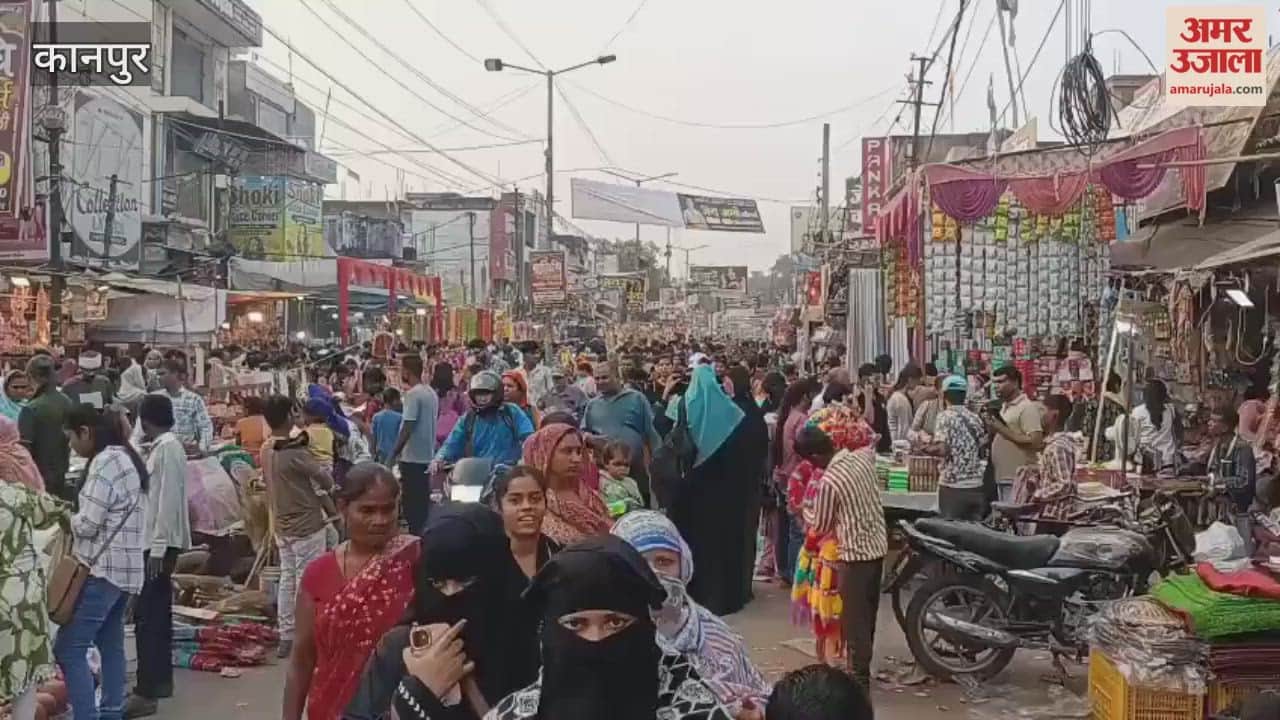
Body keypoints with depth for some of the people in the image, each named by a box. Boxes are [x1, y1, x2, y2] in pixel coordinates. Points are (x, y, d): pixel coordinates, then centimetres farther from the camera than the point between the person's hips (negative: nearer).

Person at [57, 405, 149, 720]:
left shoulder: (104, 462, -14)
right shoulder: (126, 457, 15)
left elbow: (88, 525, -16)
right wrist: (72, 518, 12)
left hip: (103, 569, -10)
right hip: (124, 568, 10)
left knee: (69, 647, -7)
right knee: (110, 644, 14)